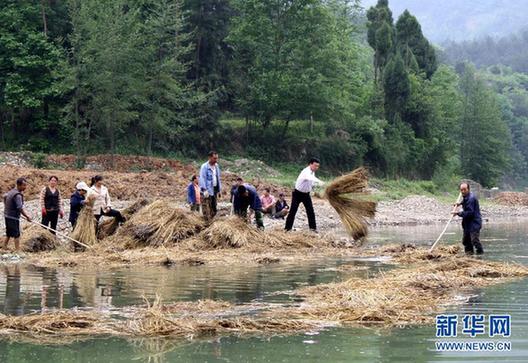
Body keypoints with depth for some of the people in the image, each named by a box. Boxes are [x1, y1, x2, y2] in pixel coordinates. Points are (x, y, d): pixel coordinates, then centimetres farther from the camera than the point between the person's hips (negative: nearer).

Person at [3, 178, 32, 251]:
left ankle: (5, 247, 25)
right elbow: (20, 208, -28)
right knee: (16, 234, -4)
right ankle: (18, 250, -3)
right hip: (13, 217, -9)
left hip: (7, 215, 9)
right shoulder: (18, 195, -21)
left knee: (8, 234, 18)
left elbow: (5, 196, 28)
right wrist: (27, 216, -22)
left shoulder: (11, 191, 10)